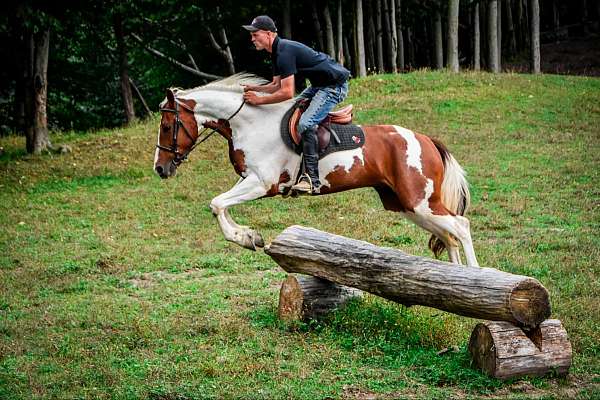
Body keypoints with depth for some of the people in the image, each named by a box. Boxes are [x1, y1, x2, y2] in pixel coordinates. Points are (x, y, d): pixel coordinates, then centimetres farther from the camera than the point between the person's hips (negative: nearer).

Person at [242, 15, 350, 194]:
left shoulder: (285, 52, -23)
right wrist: (255, 88, 0)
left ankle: (312, 180, -25)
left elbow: (287, 92, -26)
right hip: (319, 85, 11)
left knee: (305, 124, -24)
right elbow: (277, 85, 15)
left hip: (335, 86, -11)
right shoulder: (277, 50, 10)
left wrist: (259, 100, -19)